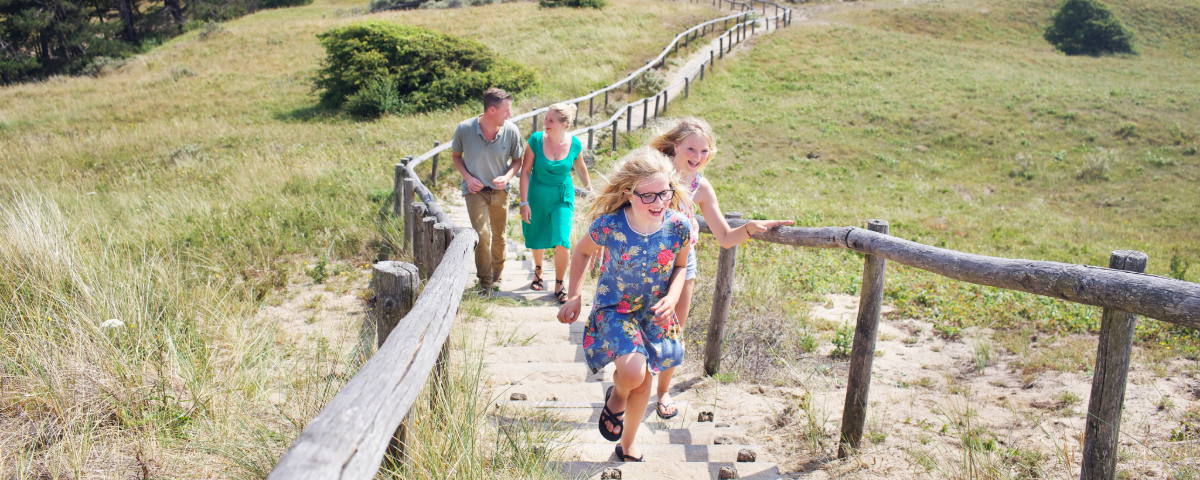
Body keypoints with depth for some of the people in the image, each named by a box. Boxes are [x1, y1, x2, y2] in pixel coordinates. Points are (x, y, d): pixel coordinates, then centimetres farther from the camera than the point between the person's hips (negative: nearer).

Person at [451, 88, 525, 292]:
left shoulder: (511, 131, -12)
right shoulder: (464, 129, -15)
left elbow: (517, 160, 3)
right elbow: (455, 155, 3)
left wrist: (507, 177, -16)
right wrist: (467, 177, -13)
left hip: (499, 190, 3)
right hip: (475, 189, -2)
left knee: (499, 236, 15)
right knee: (482, 235, -15)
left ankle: (496, 276, 41)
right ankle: (485, 281, 4)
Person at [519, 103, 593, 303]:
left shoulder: (574, 144, -11)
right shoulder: (536, 140, -15)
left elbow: (581, 168, 10)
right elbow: (525, 171, -10)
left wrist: (590, 189, 22)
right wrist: (524, 202, -13)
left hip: (563, 196, 0)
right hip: (538, 196, 0)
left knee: (562, 241, -12)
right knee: (537, 238, 15)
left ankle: (559, 285, 7)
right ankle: (538, 270, 47)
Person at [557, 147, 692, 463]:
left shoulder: (679, 228, -19)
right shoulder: (609, 225, -25)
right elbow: (583, 251, -2)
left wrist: (672, 297, -17)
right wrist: (573, 297, -6)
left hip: (655, 312, 3)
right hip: (614, 308, -3)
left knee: (643, 382, 15)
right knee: (633, 370, -27)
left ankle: (628, 445, 43)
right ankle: (616, 398, 13)